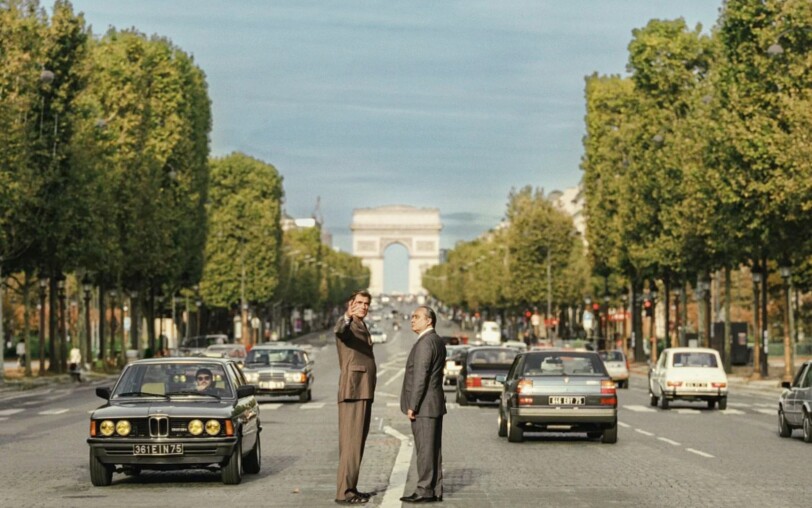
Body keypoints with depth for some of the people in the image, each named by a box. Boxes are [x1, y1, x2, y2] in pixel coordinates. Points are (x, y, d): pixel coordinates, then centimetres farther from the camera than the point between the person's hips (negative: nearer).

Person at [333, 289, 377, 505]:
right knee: (351, 441, -12)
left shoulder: (362, 327, 21)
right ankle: (344, 492, -14)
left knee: (358, 441, 11)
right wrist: (348, 317, -55)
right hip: (353, 391, -10)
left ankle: (350, 488, 16)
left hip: (364, 392, 10)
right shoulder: (346, 324, -8)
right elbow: (339, 332, -34)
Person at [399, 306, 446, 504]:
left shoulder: (425, 343, -15)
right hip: (435, 405, 10)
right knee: (432, 449, 10)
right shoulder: (438, 341, 16)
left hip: (423, 405, -10)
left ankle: (425, 491, -5)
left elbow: (420, 377, -20)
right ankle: (435, 491, 12)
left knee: (425, 449, -7)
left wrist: (412, 405, -18)